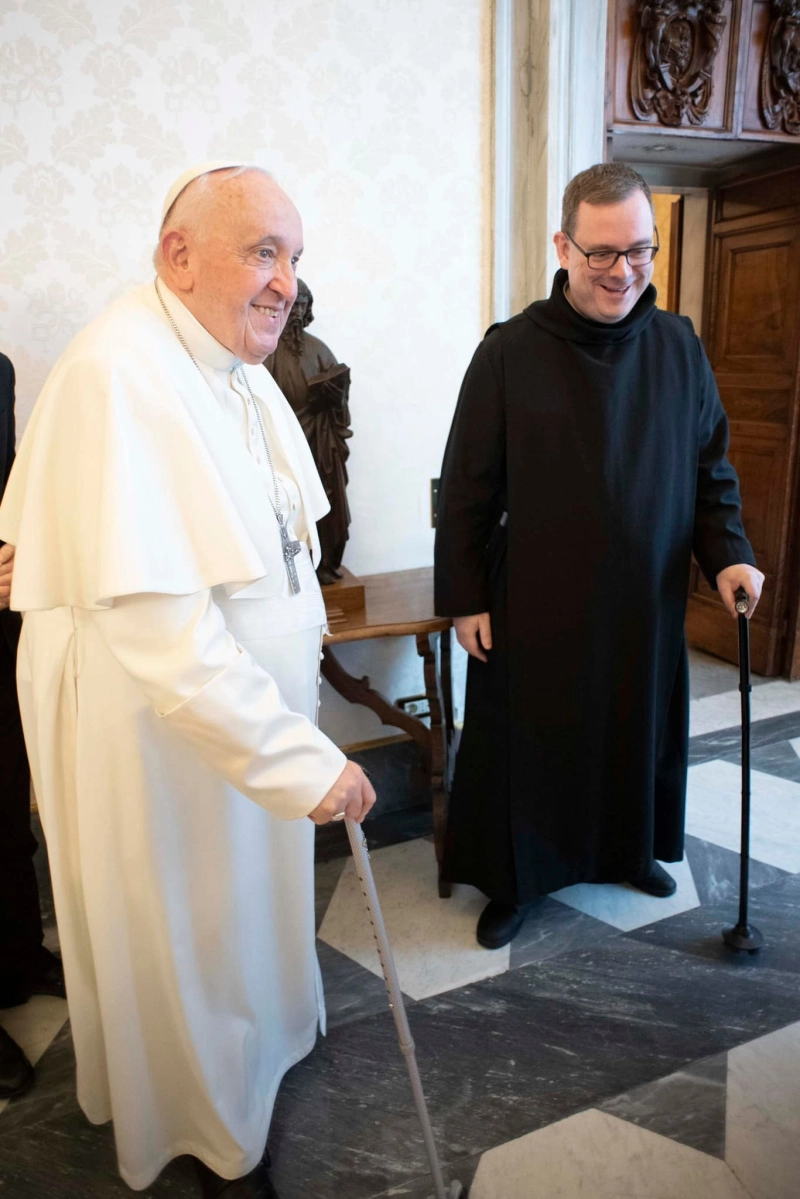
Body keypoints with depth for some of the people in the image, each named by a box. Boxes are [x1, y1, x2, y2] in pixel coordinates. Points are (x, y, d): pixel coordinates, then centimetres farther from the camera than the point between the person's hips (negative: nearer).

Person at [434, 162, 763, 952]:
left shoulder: (678, 346, 3)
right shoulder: (510, 352, -8)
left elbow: (710, 466, 11)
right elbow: (466, 488, -5)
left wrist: (727, 553, -3)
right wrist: (463, 598, -6)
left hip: (646, 604, 4)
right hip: (535, 607, -3)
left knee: (640, 733, 18)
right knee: (525, 744, 8)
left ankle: (629, 851, 44)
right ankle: (510, 884, 29)